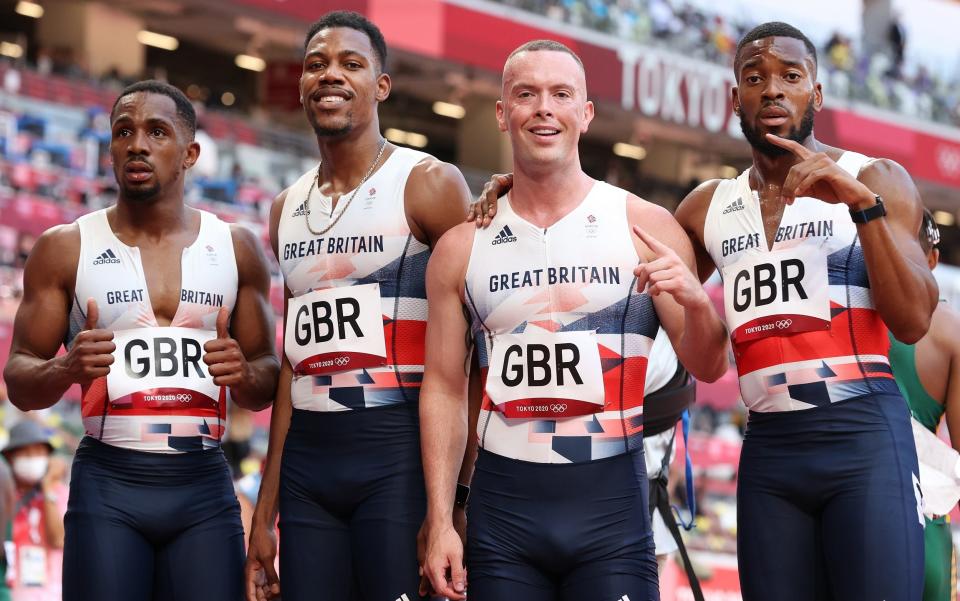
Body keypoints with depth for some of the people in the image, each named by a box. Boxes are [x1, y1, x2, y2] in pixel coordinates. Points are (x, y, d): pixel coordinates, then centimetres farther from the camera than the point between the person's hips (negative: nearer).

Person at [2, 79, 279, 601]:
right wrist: (67, 369, -17)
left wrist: (245, 375, -10)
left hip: (205, 486, 2)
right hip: (107, 485, -2)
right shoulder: (65, 249, 4)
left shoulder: (237, 249, 9)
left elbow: (266, 388, 14)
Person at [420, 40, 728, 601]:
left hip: (612, 504, -1)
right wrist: (440, 523, 0)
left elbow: (708, 367, 3)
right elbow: (445, 389, 7)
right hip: (502, 503, 2)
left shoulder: (647, 227, 0)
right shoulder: (461, 247, 5)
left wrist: (697, 302, -19)